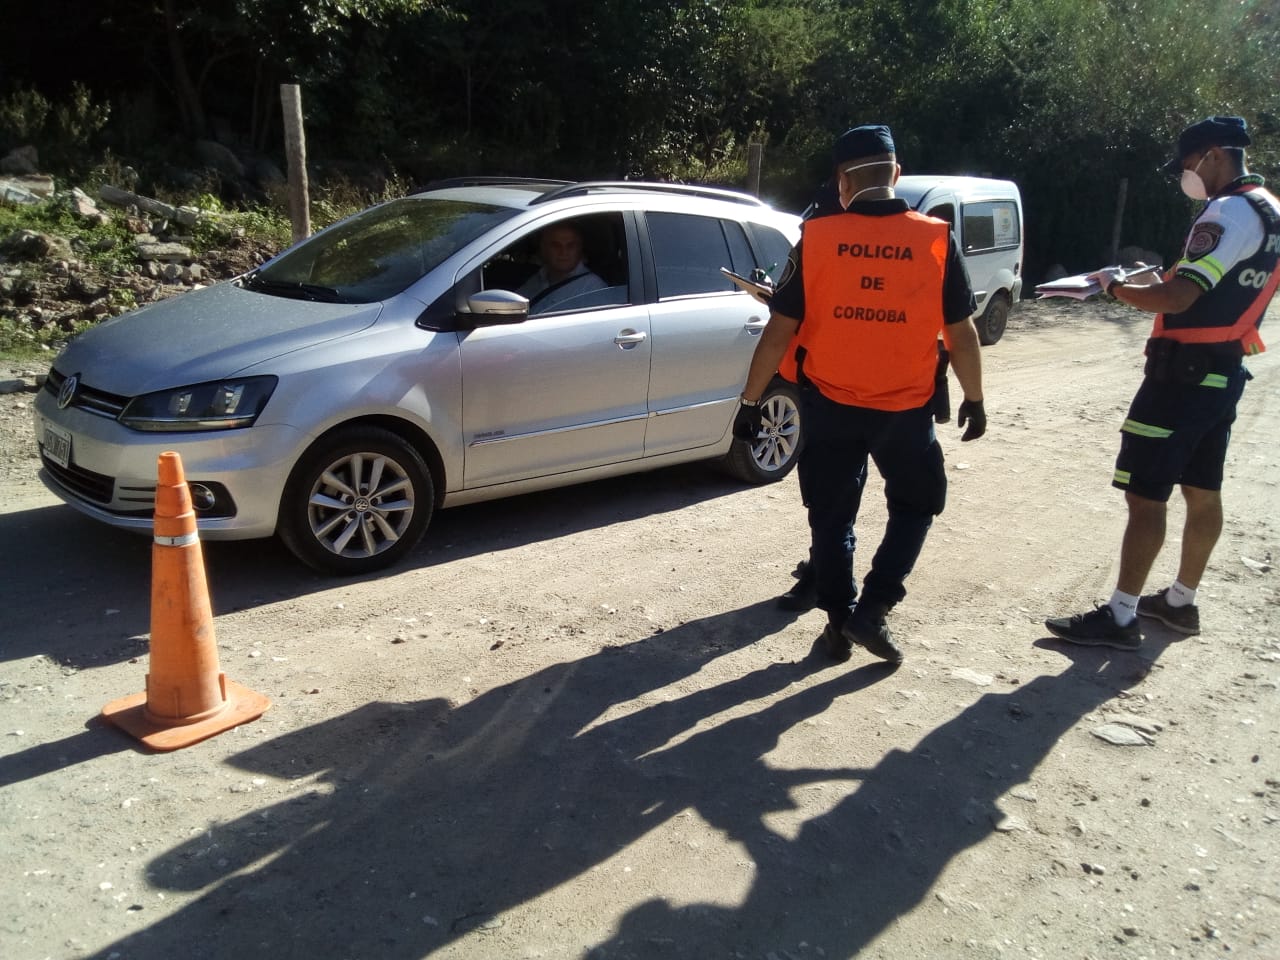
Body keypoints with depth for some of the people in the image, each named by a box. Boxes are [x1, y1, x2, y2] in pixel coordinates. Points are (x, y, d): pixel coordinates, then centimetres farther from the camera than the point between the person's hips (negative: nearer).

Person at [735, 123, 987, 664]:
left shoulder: (816, 240, -7)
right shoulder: (937, 241, -7)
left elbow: (779, 332, -7)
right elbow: (961, 334, -2)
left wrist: (750, 400, 2)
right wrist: (974, 399, 12)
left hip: (828, 406, 1)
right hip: (905, 409, 0)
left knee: (831, 517, 15)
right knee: (916, 504, 21)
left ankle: (840, 622, 24)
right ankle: (871, 609, 11)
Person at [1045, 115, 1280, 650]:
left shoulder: (1229, 212, -17)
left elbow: (1178, 298, -25)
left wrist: (1116, 287, -10)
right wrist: (1166, 279, 11)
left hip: (1185, 372, -10)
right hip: (1225, 373, 10)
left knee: (1145, 495, -7)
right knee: (1202, 492, 16)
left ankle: (1120, 618, -2)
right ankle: (1180, 602, 28)